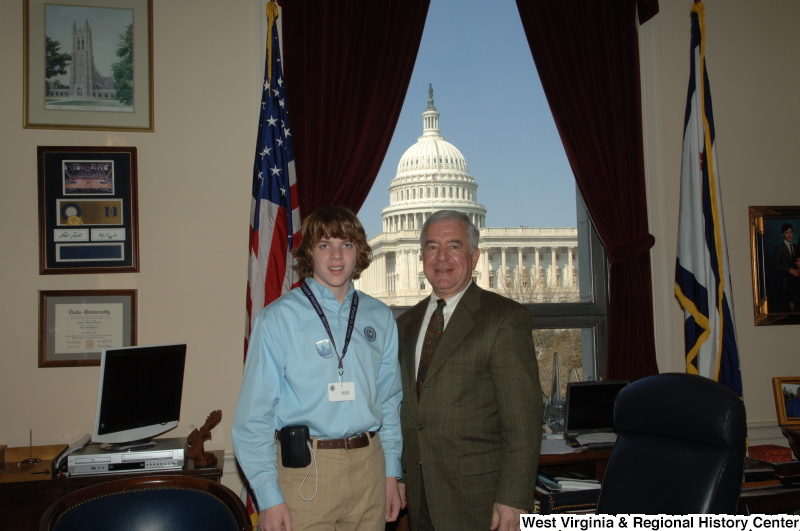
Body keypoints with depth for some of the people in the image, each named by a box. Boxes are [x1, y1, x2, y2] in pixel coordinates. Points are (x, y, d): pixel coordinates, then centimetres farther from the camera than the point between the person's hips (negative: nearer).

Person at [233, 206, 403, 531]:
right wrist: (268, 496, -10)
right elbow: (254, 414, -7)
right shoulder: (278, 318, -5)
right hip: (304, 470, -3)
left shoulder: (380, 318, 7)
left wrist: (392, 471, 7)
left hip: (368, 467, 4)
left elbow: (390, 400, 11)